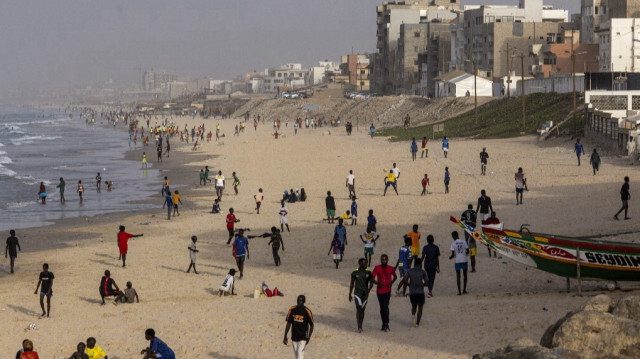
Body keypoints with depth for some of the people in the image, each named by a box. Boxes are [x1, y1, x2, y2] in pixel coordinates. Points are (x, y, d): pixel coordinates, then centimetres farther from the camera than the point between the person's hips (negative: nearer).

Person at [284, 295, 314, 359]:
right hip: (294, 337, 4)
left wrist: (309, 338, -4)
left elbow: (311, 325, 0)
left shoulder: (307, 312, -10)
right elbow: (288, 324, 8)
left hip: (303, 337, -4)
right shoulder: (292, 310, 1)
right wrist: (285, 336, 5)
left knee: (300, 354, -16)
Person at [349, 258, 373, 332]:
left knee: (362, 310, 9)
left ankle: (360, 326, 19)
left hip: (365, 294, 2)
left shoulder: (368, 273, 3)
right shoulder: (354, 273, 0)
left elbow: (371, 283, -1)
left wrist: (368, 290, -18)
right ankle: (359, 327, -17)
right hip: (357, 294, -2)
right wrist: (350, 294, 8)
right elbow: (352, 284, 8)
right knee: (358, 309, -14)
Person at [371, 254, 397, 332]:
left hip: (387, 290, -2)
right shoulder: (377, 268, -1)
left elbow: (395, 276, 17)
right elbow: (372, 278, -2)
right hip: (379, 290, 2)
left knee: (385, 307, -15)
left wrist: (391, 282, -3)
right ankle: (384, 324, 20)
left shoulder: (391, 268, 0)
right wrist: (377, 283, -20)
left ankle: (386, 324, -10)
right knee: (381, 308, 10)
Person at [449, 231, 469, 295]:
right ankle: (464, 289, 14)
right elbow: (467, 251, 1)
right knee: (465, 274, 15)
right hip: (464, 260, 2)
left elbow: (453, 254, -9)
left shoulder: (453, 243, -6)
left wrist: (450, 257, 12)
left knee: (458, 276, 4)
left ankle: (459, 291, 0)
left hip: (457, 261, -2)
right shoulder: (463, 241, 1)